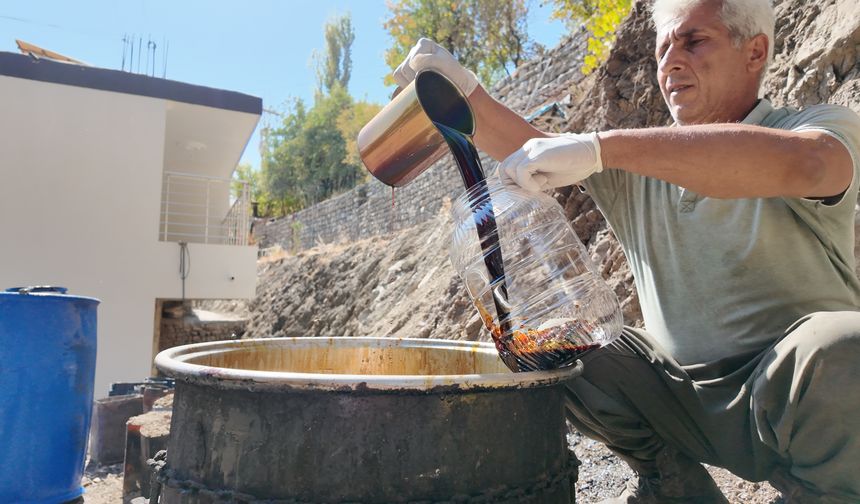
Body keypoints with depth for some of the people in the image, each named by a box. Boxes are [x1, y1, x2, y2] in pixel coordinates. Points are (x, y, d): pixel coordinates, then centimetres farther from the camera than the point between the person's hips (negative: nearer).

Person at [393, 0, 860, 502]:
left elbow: (798, 163, -32)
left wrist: (602, 146, -39)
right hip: (679, 393, 5)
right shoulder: (640, 161, 8)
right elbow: (525, 146, 1)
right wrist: (464, 90, -17)